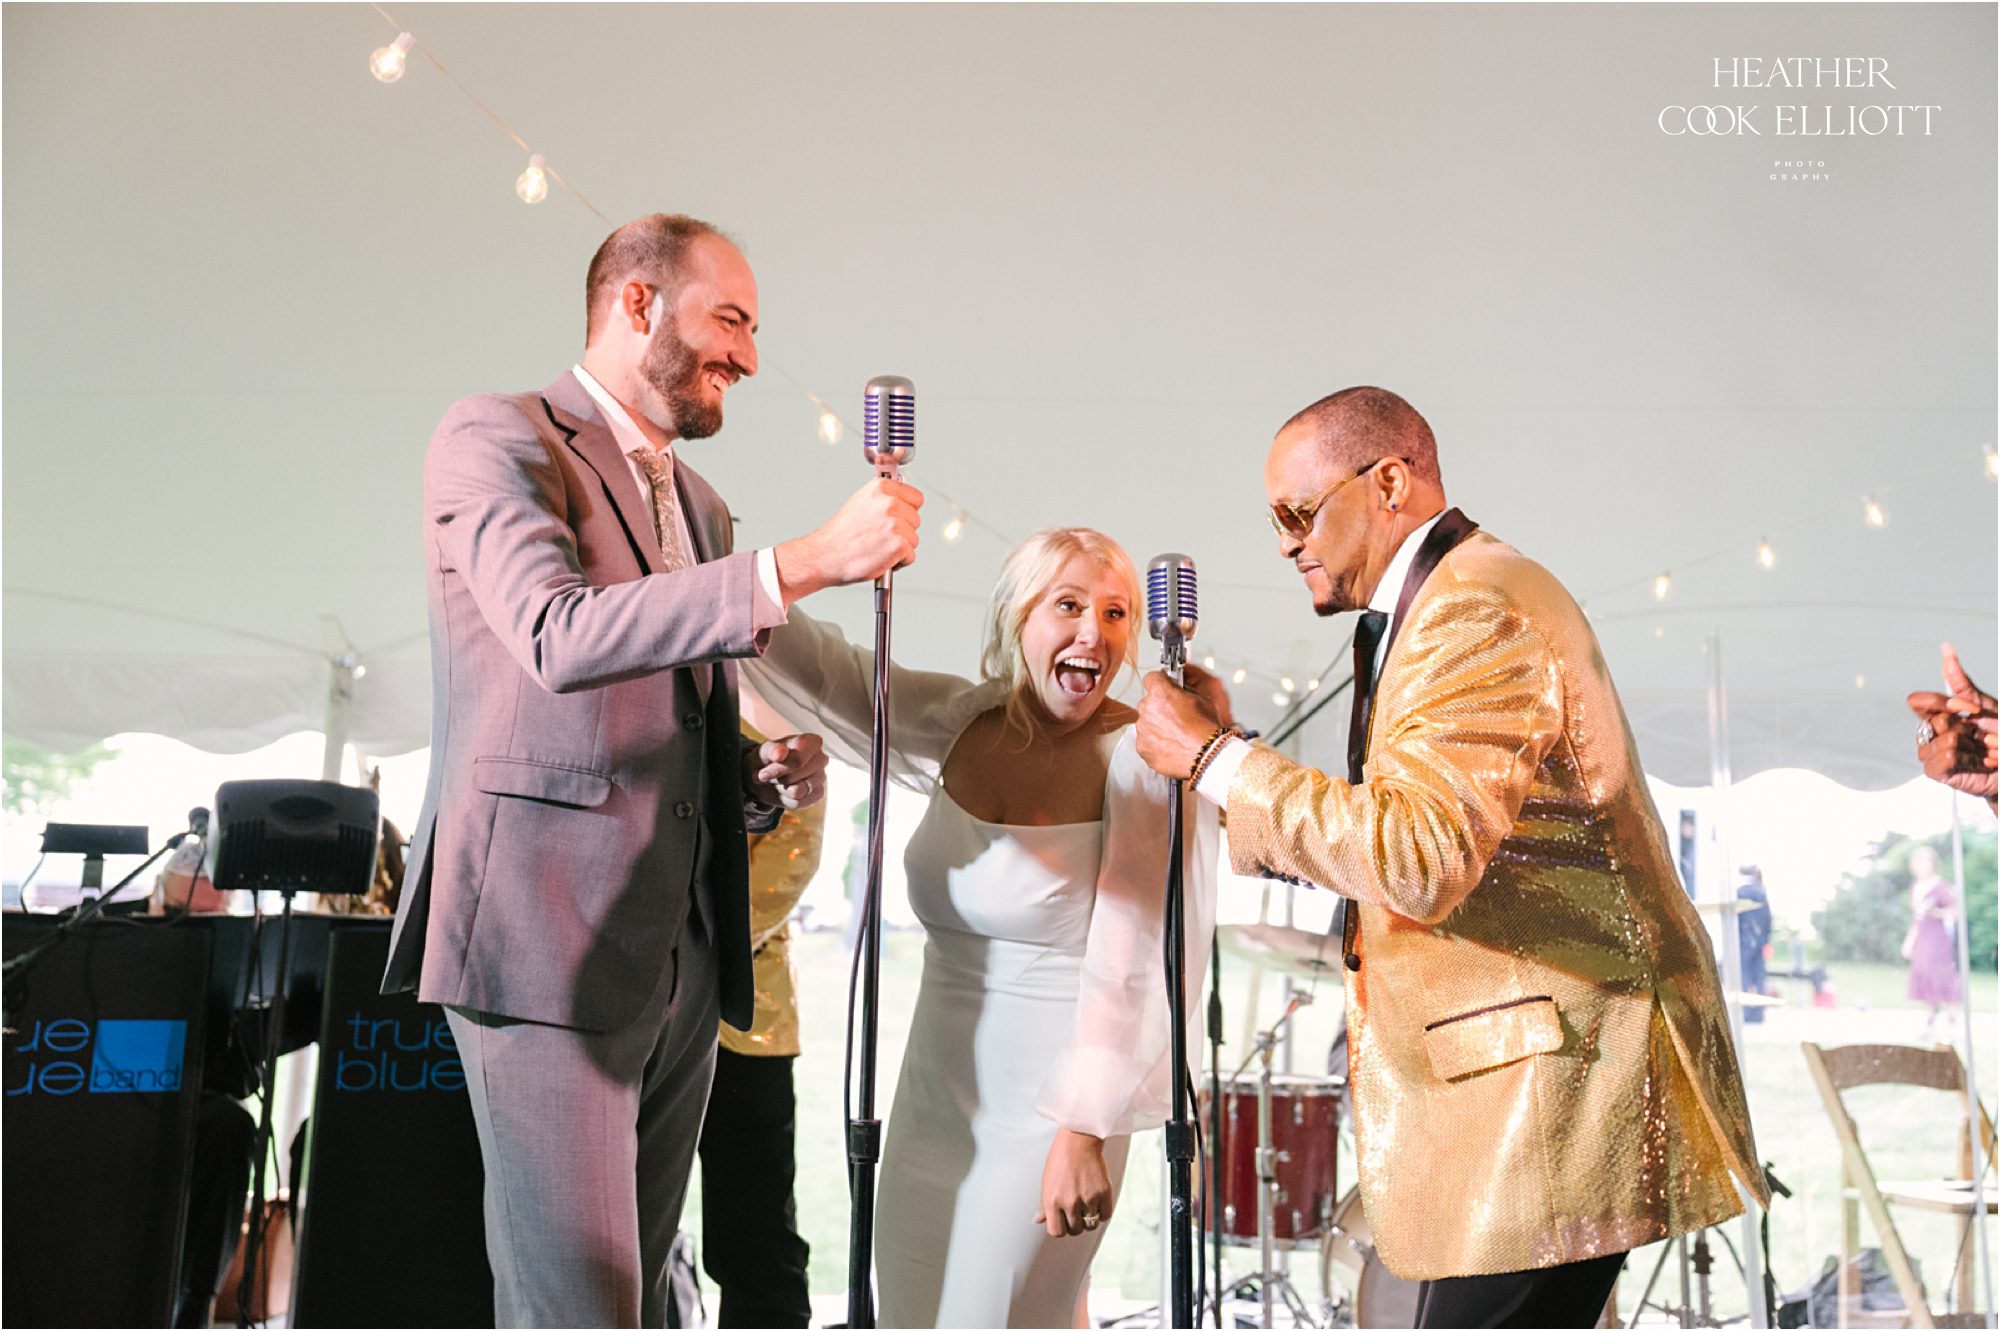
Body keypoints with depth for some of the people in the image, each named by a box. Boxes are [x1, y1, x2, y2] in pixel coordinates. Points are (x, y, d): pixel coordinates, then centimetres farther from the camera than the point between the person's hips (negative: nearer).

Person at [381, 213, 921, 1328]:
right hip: (548, 943, -8)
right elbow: (560, 635, -22)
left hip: (685, 957, 8)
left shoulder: (702, 508, 22)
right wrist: (810, 561, -26)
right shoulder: (499, 437, -2)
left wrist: (765, 780, 5)